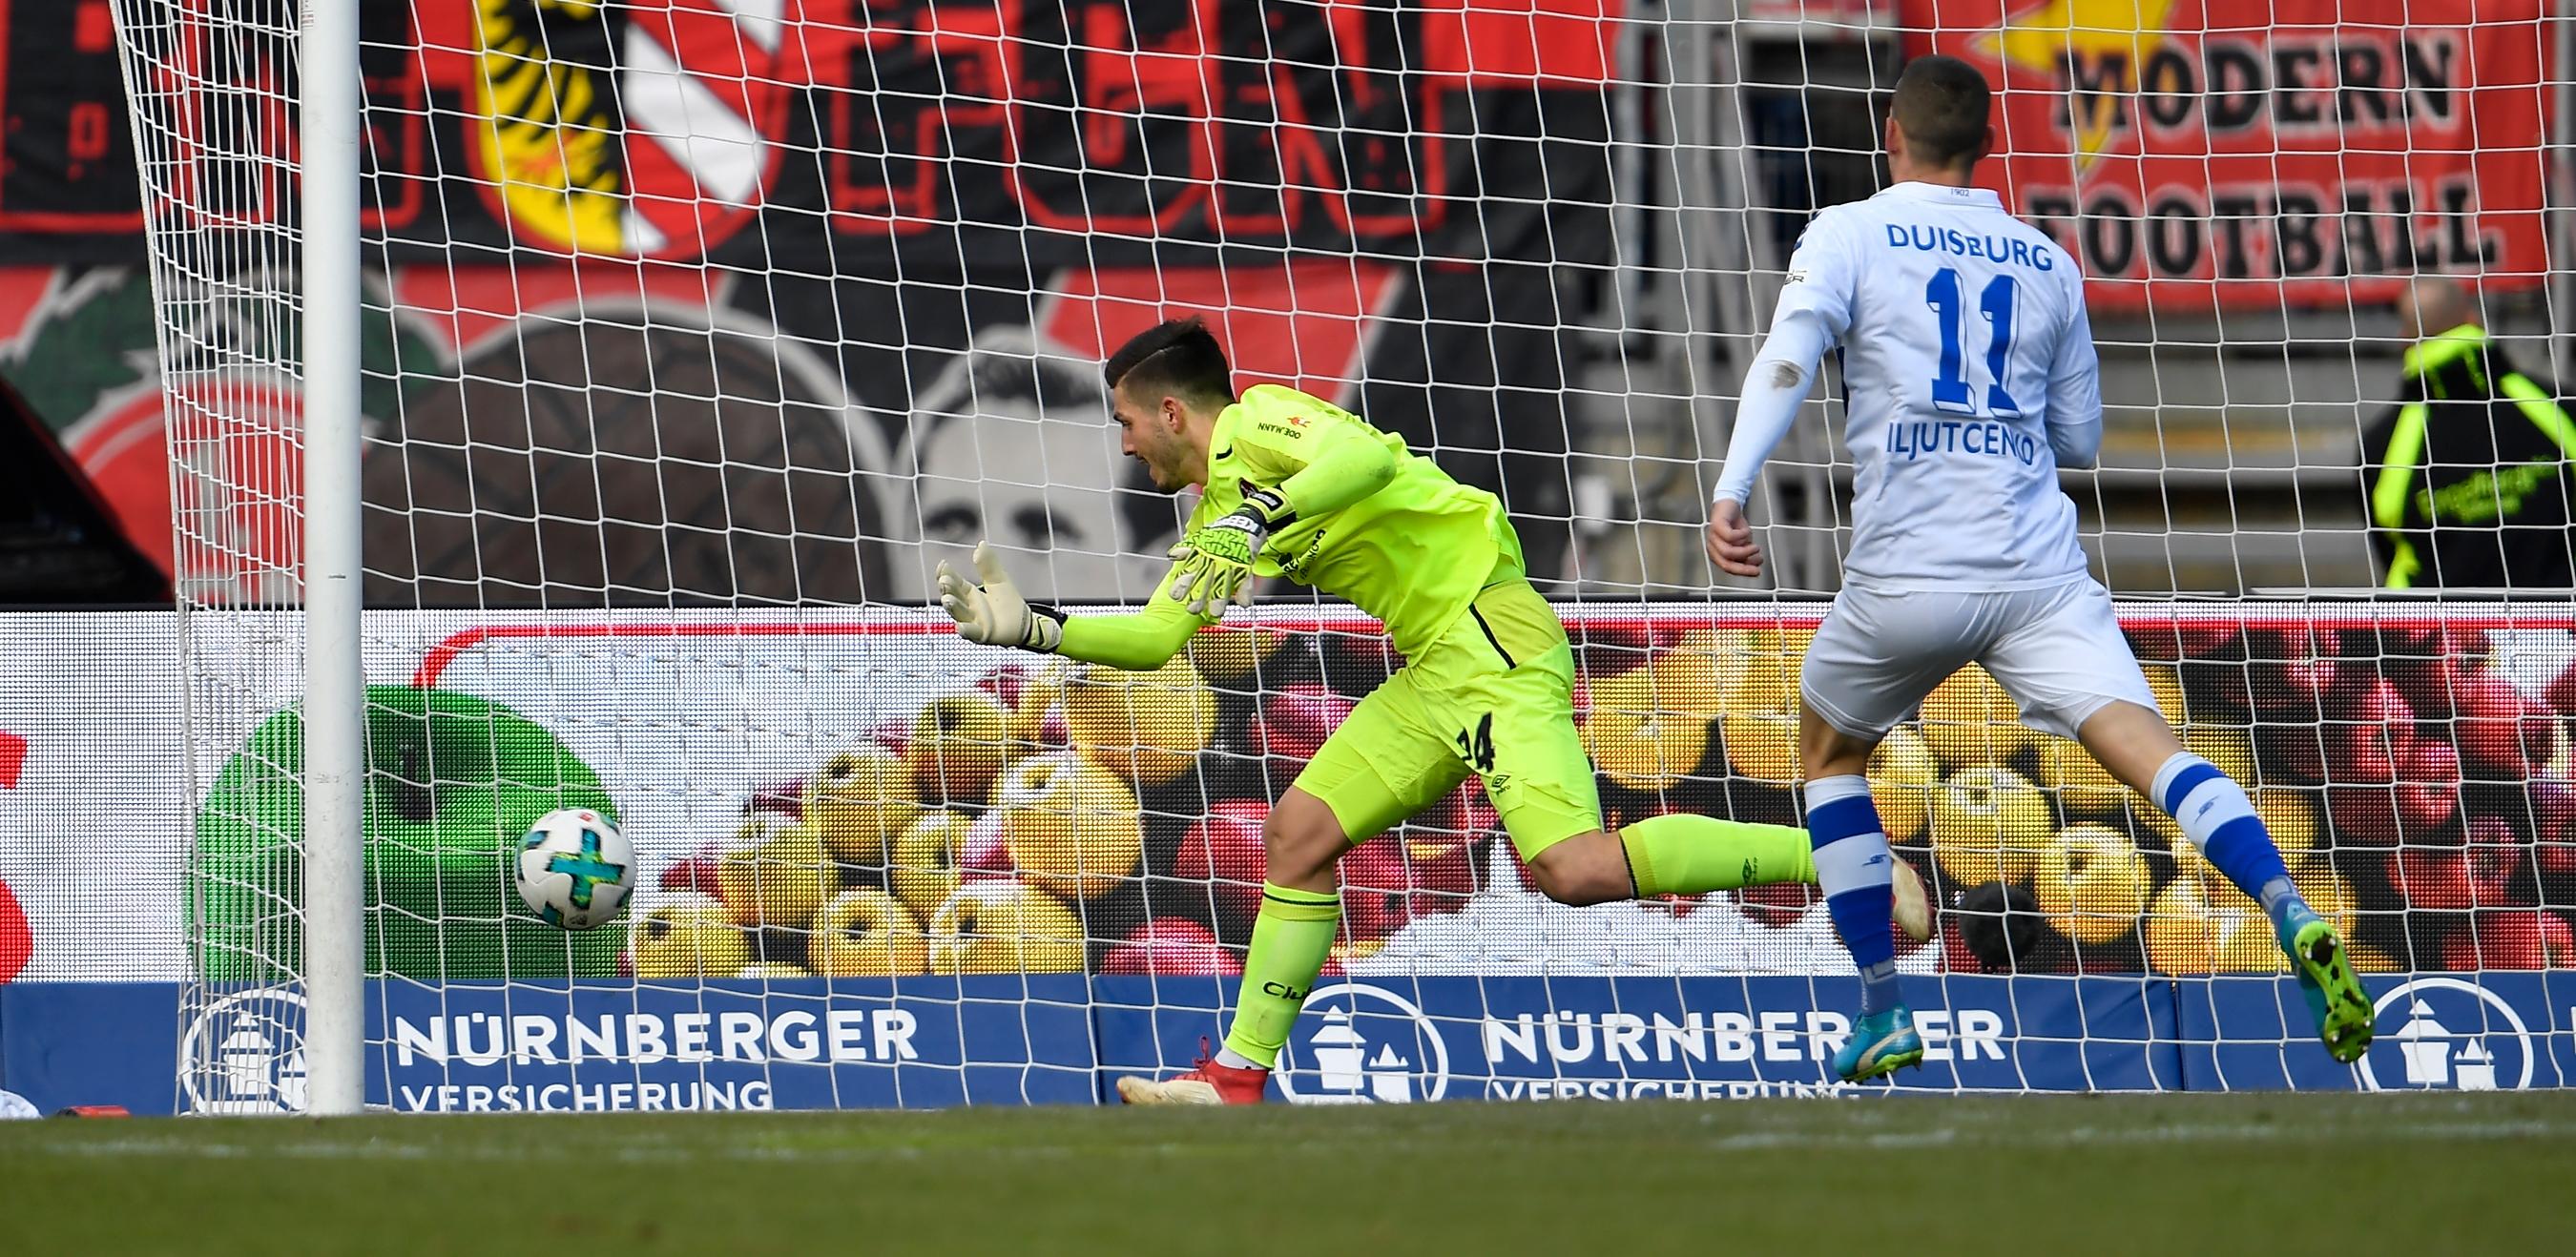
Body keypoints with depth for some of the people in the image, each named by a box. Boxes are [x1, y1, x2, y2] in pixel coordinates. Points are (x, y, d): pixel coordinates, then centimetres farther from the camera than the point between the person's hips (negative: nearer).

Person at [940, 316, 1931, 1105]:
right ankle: (1238, 1078, 13)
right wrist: (1030, 628, 19)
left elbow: (1369, 456, -26)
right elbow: (1156, 639, 26)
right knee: (1299, 833, 7)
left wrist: (1256, 523, -34)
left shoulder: (1255, 422, -7)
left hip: (1490, 635, -10)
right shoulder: (1213, 517, 22)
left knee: (1576, 870, -25)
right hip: (1432, 672, 10)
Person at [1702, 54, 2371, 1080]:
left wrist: (1730, 491, -21)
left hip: (1905, 574, -2)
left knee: (1828, 752, 23)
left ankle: (1883, 1017, 19)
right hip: (2040, 570, 2)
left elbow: (1786, 360, -13)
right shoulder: (2048, 263, 16)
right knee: (2144, 745, -12)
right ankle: (2294, 923, -38)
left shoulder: (1849, 236, 5)